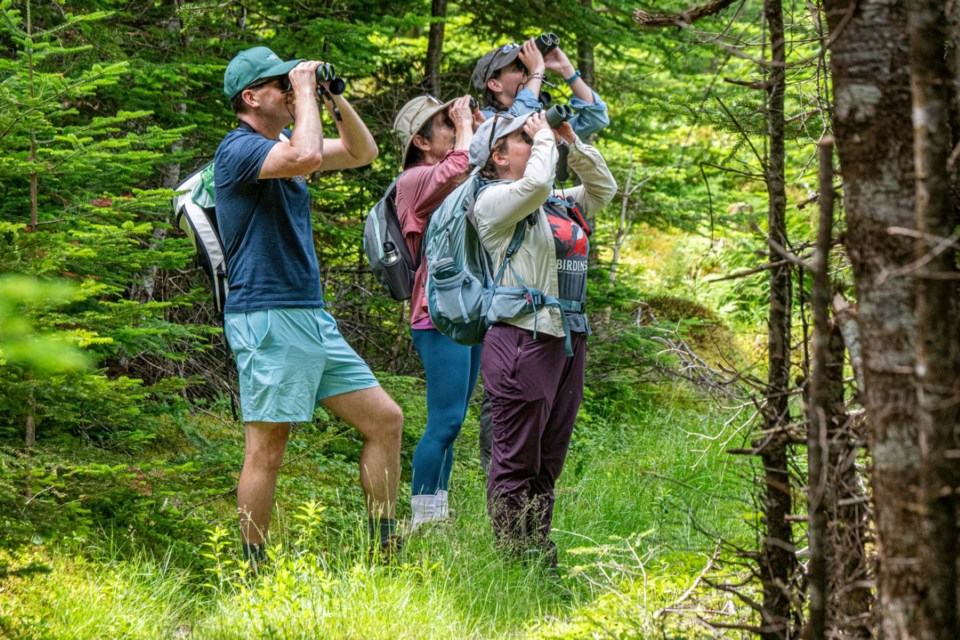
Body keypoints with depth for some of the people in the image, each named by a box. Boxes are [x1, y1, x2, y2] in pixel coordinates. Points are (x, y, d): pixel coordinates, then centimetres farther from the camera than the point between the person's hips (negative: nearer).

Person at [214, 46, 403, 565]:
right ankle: (252, 571, 2)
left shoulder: (283, 145, 17)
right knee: (267, 449, -6)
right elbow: (309, 157, -29)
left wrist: (337, 99, 10)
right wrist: (305, 91, -16)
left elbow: (362, 153, 25)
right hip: (267, 318, -9)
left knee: (385, 420, 7)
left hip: (312, 317, 9)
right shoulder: (239, 148, -11)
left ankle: (385, 548, 13)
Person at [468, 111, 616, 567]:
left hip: (568, 339, 9)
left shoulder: (558, 204, 19)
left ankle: (540, 557, 16)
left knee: (548, 461, 11)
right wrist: (544, 137, -7)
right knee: (516, 462, -5)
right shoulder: (494, 200, -6)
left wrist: (573, 143, 16)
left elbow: (603, 188, 28)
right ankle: (513, 558, -2)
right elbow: (535, 183, -24)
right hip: (523, 338, -9)